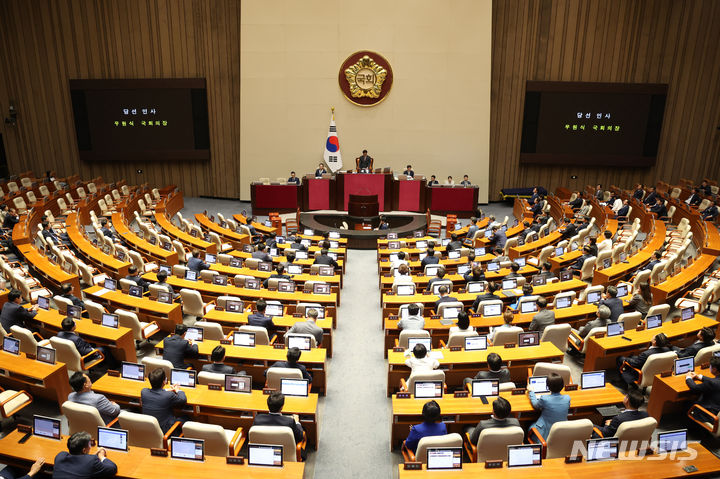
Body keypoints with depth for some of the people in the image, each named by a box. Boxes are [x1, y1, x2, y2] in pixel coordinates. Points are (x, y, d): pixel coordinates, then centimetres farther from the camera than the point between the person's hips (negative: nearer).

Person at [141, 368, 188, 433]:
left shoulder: (143, 391, -13)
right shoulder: (169, 395, -27)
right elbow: (184, 400, -7)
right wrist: (178, 390, 10)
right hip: (165, 431, -5)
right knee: (185, 418, 19)